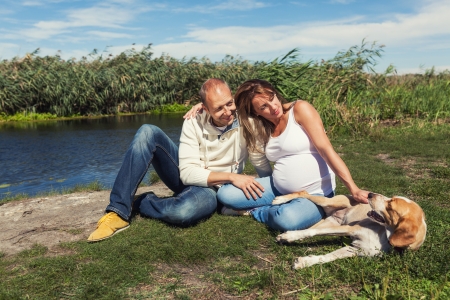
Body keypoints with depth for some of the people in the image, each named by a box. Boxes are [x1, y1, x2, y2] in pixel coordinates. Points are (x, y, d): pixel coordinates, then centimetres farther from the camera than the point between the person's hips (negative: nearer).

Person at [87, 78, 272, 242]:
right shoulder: (194, 122, -13)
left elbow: (264, 168, -17)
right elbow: (188, 173, -19)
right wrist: (231, 176, -28)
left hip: (210, 190, -3)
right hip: (186, 178, 3)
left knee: (182, 212, -40)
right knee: (148, 133, -20)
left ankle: (136, 203, -6)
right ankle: (119, 211, -20)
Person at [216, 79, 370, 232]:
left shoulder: (300, 109, -13)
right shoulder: (263, 129, 6)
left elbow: (325, 149, -21)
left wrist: (353, 189, -26)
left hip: (315, 194, -5)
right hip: (278, 190, 5)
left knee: (288, 219, -37)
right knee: (225, 194, -7)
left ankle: (256, 211, -3)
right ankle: (282, 209, 1)